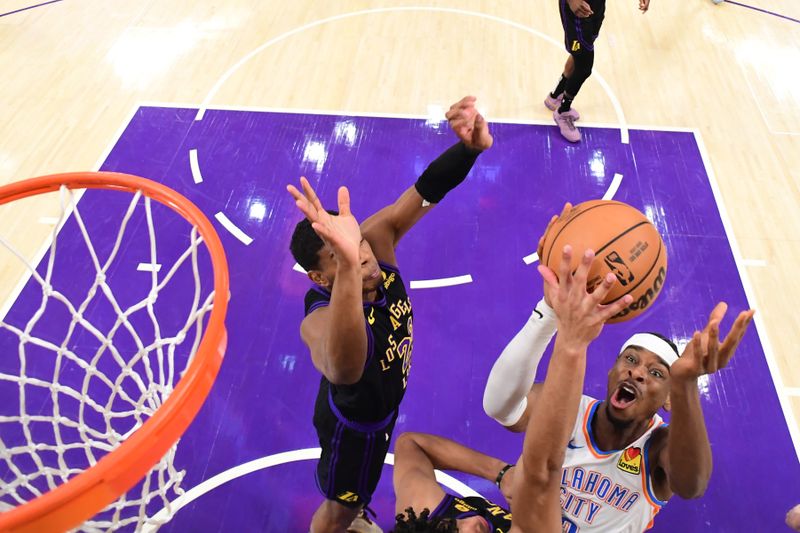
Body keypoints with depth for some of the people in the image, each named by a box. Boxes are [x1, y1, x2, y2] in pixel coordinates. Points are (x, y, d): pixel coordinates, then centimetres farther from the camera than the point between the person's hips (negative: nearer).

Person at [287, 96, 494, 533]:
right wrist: (347, 266, -86)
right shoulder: (321, 320, -46)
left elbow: (423, 193, -36)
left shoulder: (375, 241, -27)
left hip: (383, 401, 7)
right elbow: (344, 369, -70)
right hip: (354, 422, -7)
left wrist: (469, 147, -57)